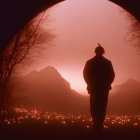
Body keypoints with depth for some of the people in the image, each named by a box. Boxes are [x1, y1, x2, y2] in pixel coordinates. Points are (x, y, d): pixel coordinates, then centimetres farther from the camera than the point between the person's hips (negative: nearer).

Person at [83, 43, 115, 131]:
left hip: (93, 88, 0)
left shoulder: (90, 62, -3)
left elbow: (85, 75, -1)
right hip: (104, 88, 0)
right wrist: (107, 84, 10)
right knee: (102, 107, 6)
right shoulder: (107, 62, -3)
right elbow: (112, 75, -2)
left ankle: (96, 124, 4)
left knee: (94, 107, 11)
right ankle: (100, 124, -1)